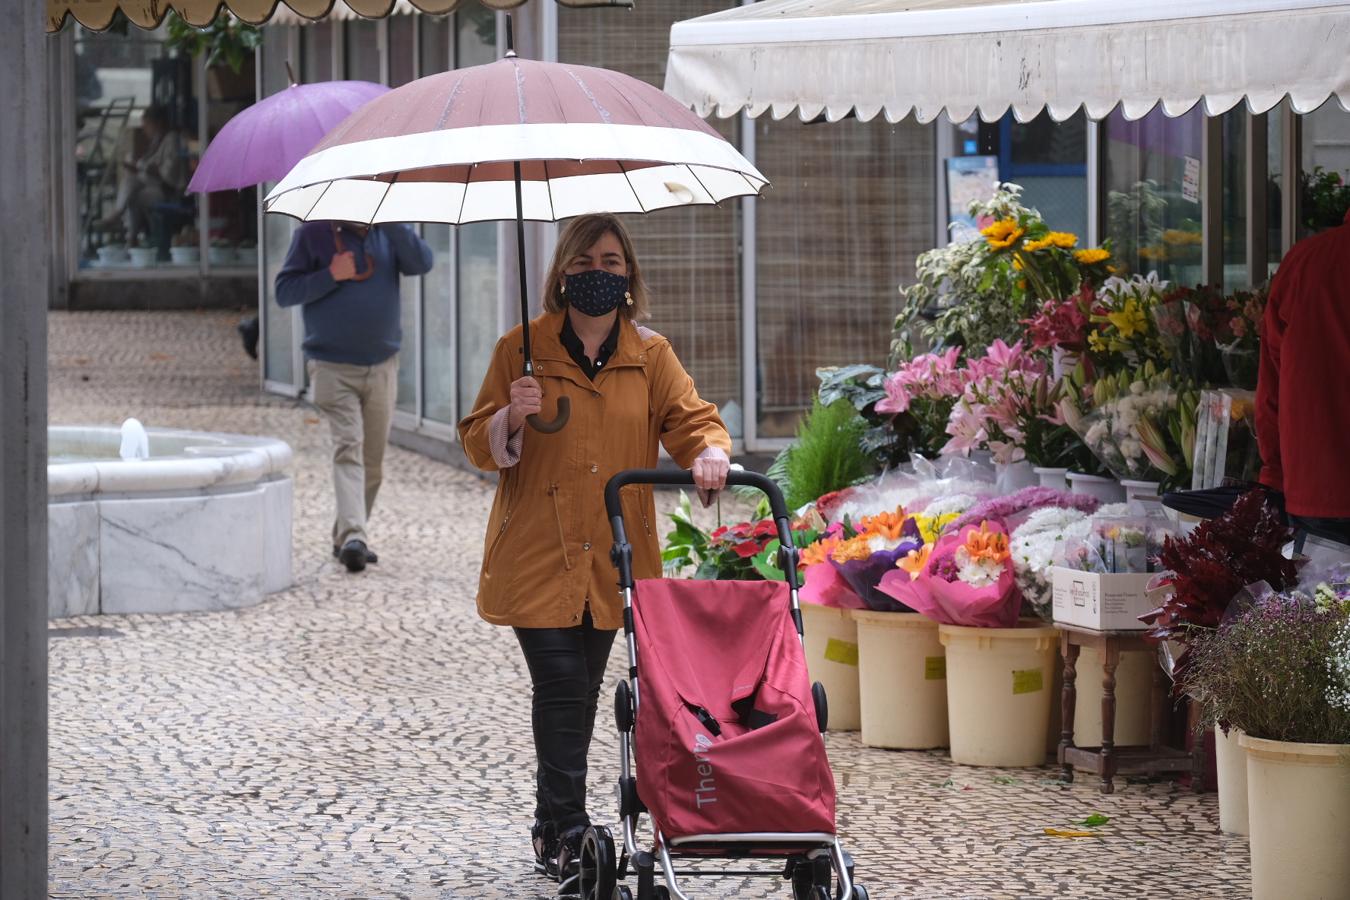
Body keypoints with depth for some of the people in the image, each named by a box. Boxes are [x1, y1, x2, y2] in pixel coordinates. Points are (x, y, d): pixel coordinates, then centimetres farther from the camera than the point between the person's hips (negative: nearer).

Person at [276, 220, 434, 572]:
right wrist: (331, 276, -16)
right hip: (332, 367, -4)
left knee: (373, 461, 9)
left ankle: (346, 536, 21)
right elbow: (284, 291, -4)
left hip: (382, 367, 4)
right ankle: (352, 536, -28)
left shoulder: (387, 233, 5)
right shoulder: (314, 233, -3)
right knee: (348, 448, -19)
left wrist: (391, 220, -20)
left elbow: (422, 263, -12)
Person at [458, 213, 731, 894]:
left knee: (579, 697, 8)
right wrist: (512, 416, -19)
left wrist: (710, 452, -23)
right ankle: (569, 843, -9)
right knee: (562, 692, -12)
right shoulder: (520, 350, 1)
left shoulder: (649, 355, 8)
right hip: (538, 553, -3)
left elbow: (689, 418, -1)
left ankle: (550, 835, 22)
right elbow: (479, 447, 3)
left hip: (612, 558, 3)